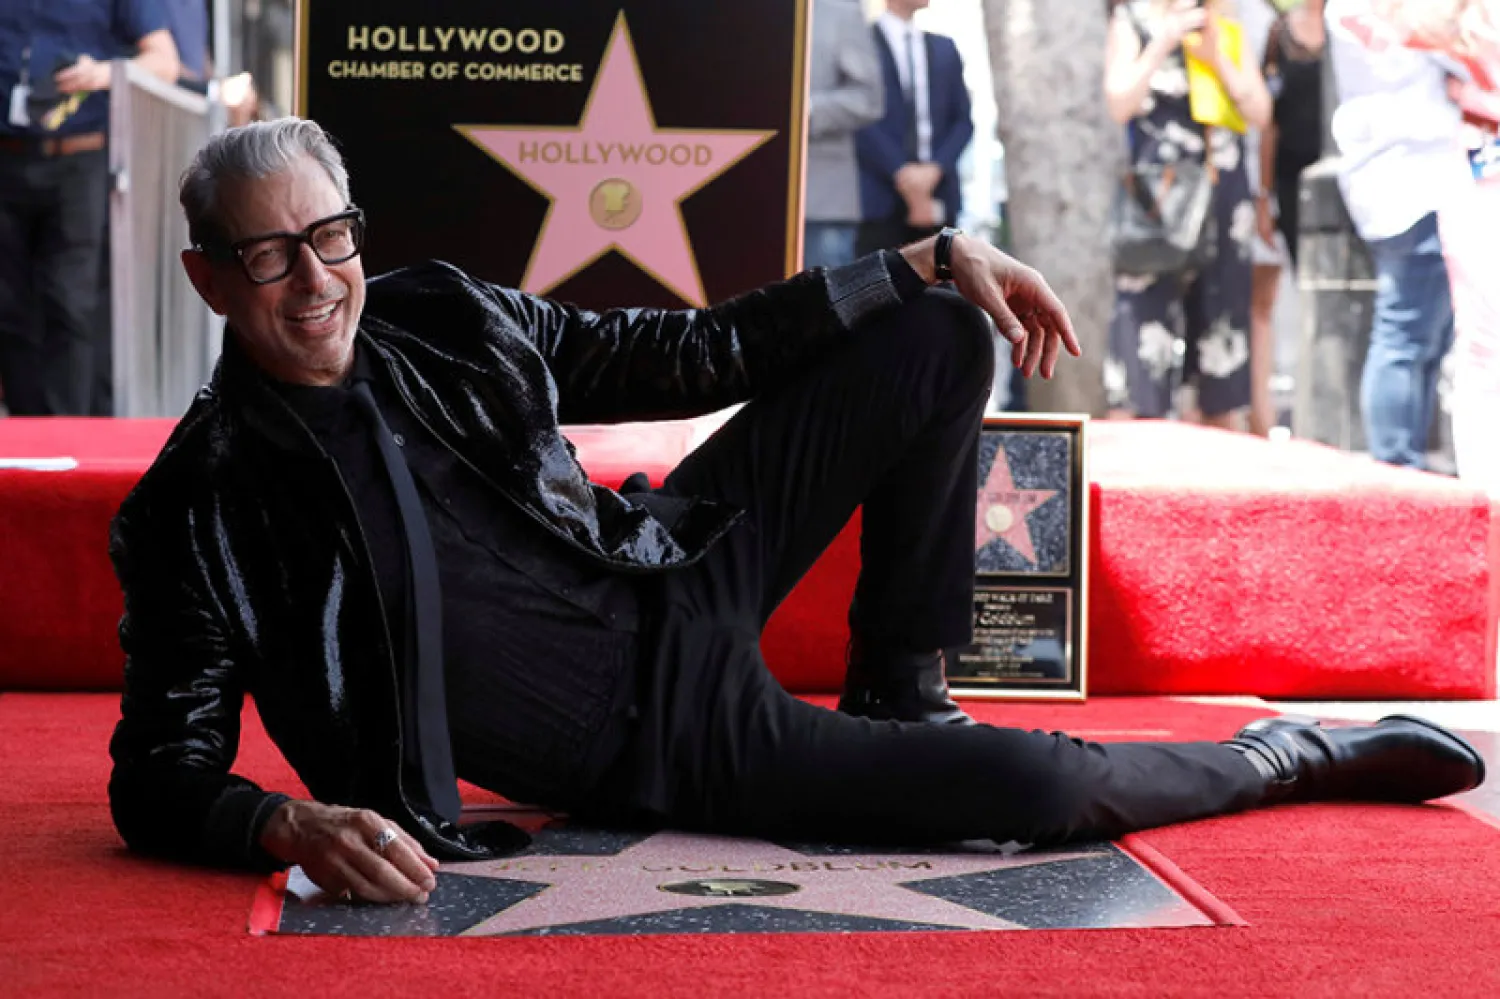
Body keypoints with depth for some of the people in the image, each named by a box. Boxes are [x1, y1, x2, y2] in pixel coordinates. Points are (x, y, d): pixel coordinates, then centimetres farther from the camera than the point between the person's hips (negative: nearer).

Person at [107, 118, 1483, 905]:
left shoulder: (442, 323, -1)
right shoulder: (200, 516, -15)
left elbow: (692, 355, 5)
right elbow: (159, 773, -14)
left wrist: (938, 256, 2)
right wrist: (296, 826, -37)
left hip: (680, 584, 6)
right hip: (667, 750, -6)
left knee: (943, 340, 1)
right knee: (1035, 789, -22)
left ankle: (898, 696, 11)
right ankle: (1284, 756, 10)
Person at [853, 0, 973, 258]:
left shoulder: (944, 49, 19)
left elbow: (963, 120, 12)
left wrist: (936, 169, -5)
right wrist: (901, 173, -16)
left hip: (937, 197, 5)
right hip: (881, 197, -5)